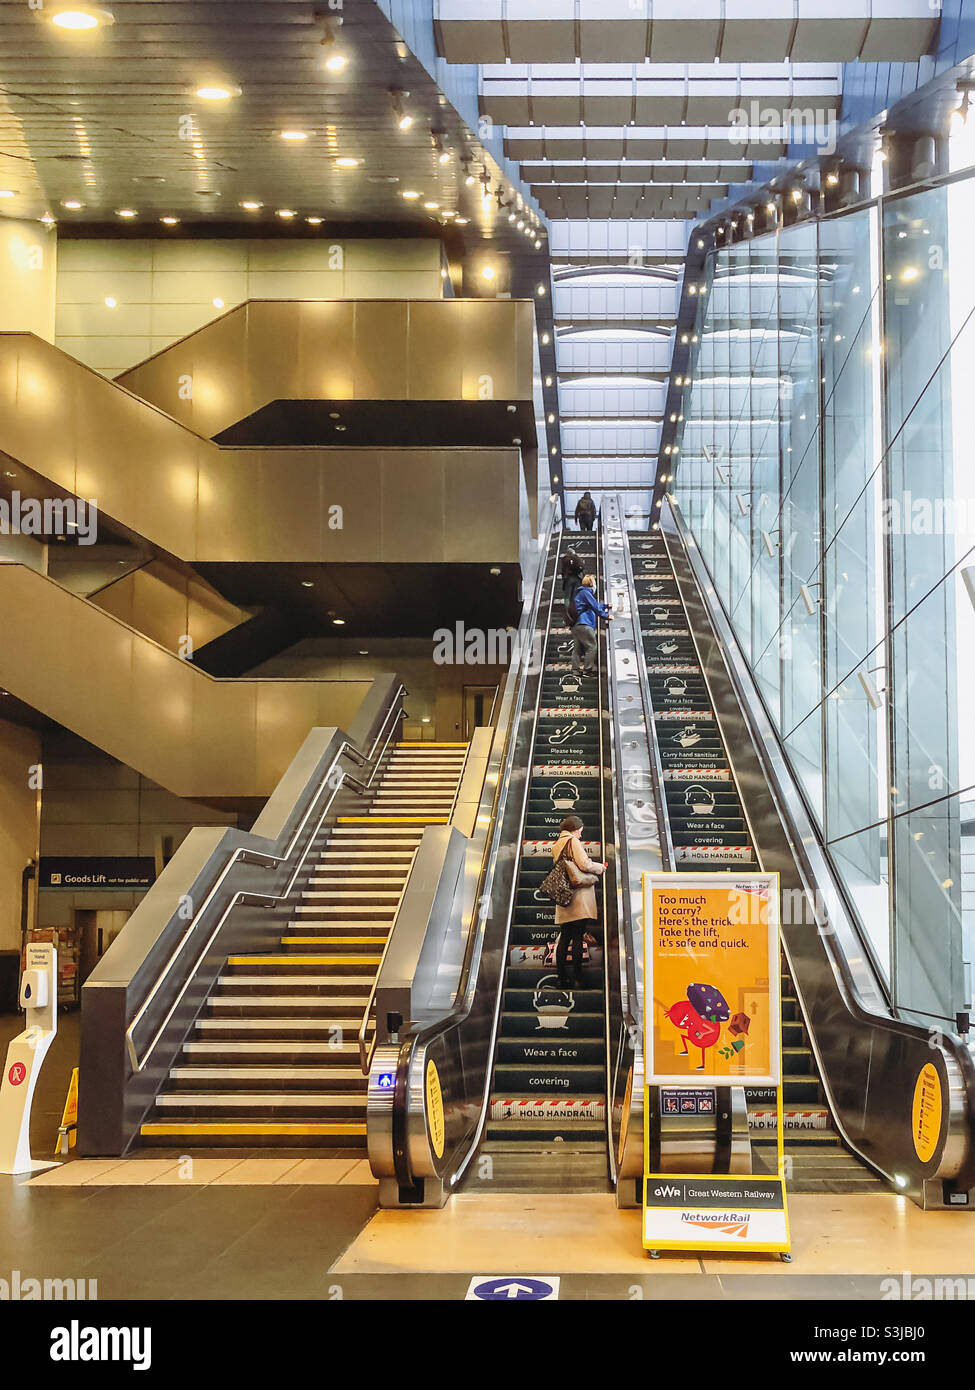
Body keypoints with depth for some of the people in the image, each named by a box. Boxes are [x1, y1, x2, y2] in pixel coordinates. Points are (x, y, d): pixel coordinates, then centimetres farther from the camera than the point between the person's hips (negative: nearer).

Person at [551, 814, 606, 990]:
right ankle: (577, 979, -9)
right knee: (578, 938, -7)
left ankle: (562, 979, 9)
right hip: (578, 898, -8)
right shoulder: (573, 841, -7)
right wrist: (600, 868, 2)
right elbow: (584, 864, -17)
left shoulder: (556, 846, 18)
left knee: (564, 939, 9)